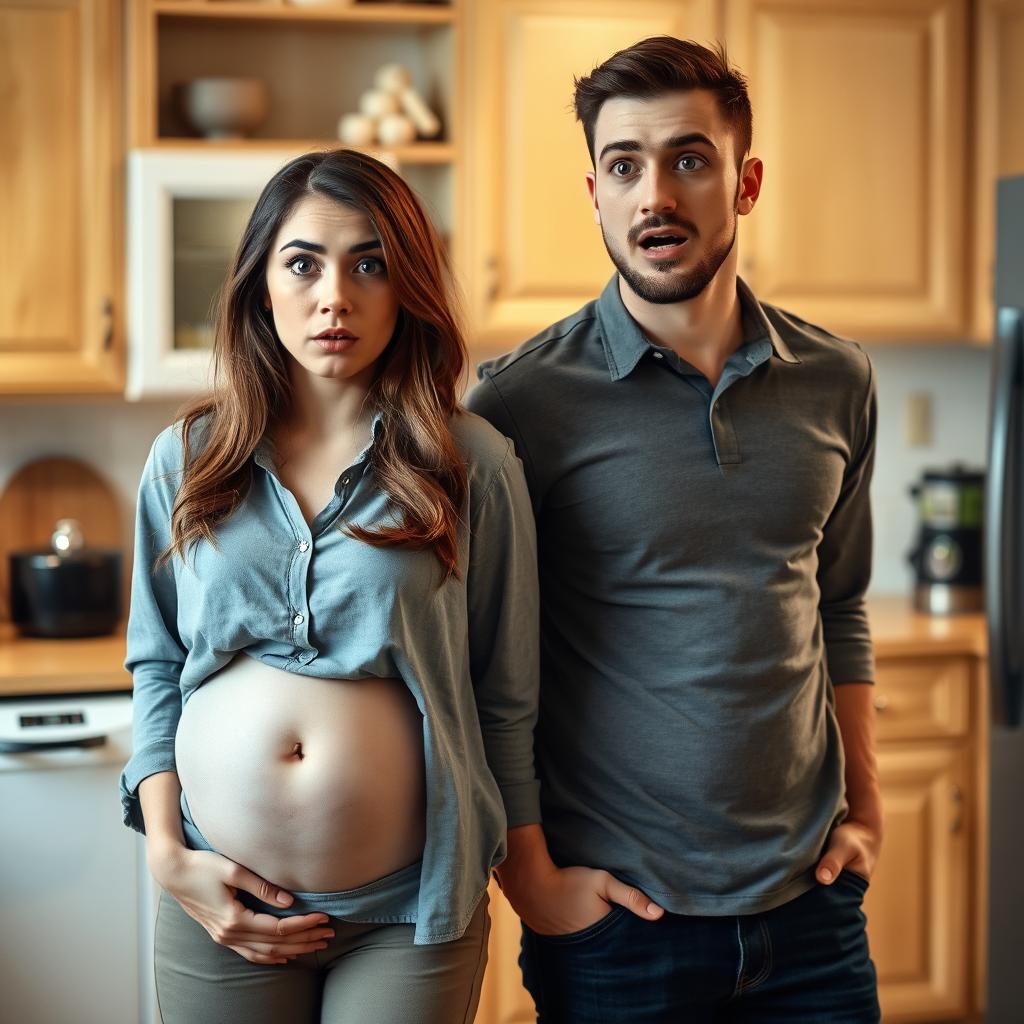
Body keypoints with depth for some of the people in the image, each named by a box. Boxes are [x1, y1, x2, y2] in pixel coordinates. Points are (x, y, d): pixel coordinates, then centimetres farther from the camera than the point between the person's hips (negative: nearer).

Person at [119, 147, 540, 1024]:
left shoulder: (473, 466, -3)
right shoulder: (186, 459, 3)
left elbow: (507, 701, 1)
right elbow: (155, 665, 9)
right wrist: (167, 853, -1)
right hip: (219, 900, 2)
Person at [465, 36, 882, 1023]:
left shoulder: (834, 383, 4)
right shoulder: (520, 401, -9)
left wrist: (865, 806, 11)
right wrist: (525, 871, -8)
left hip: (809, 904, 4)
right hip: (613, 912, -3)